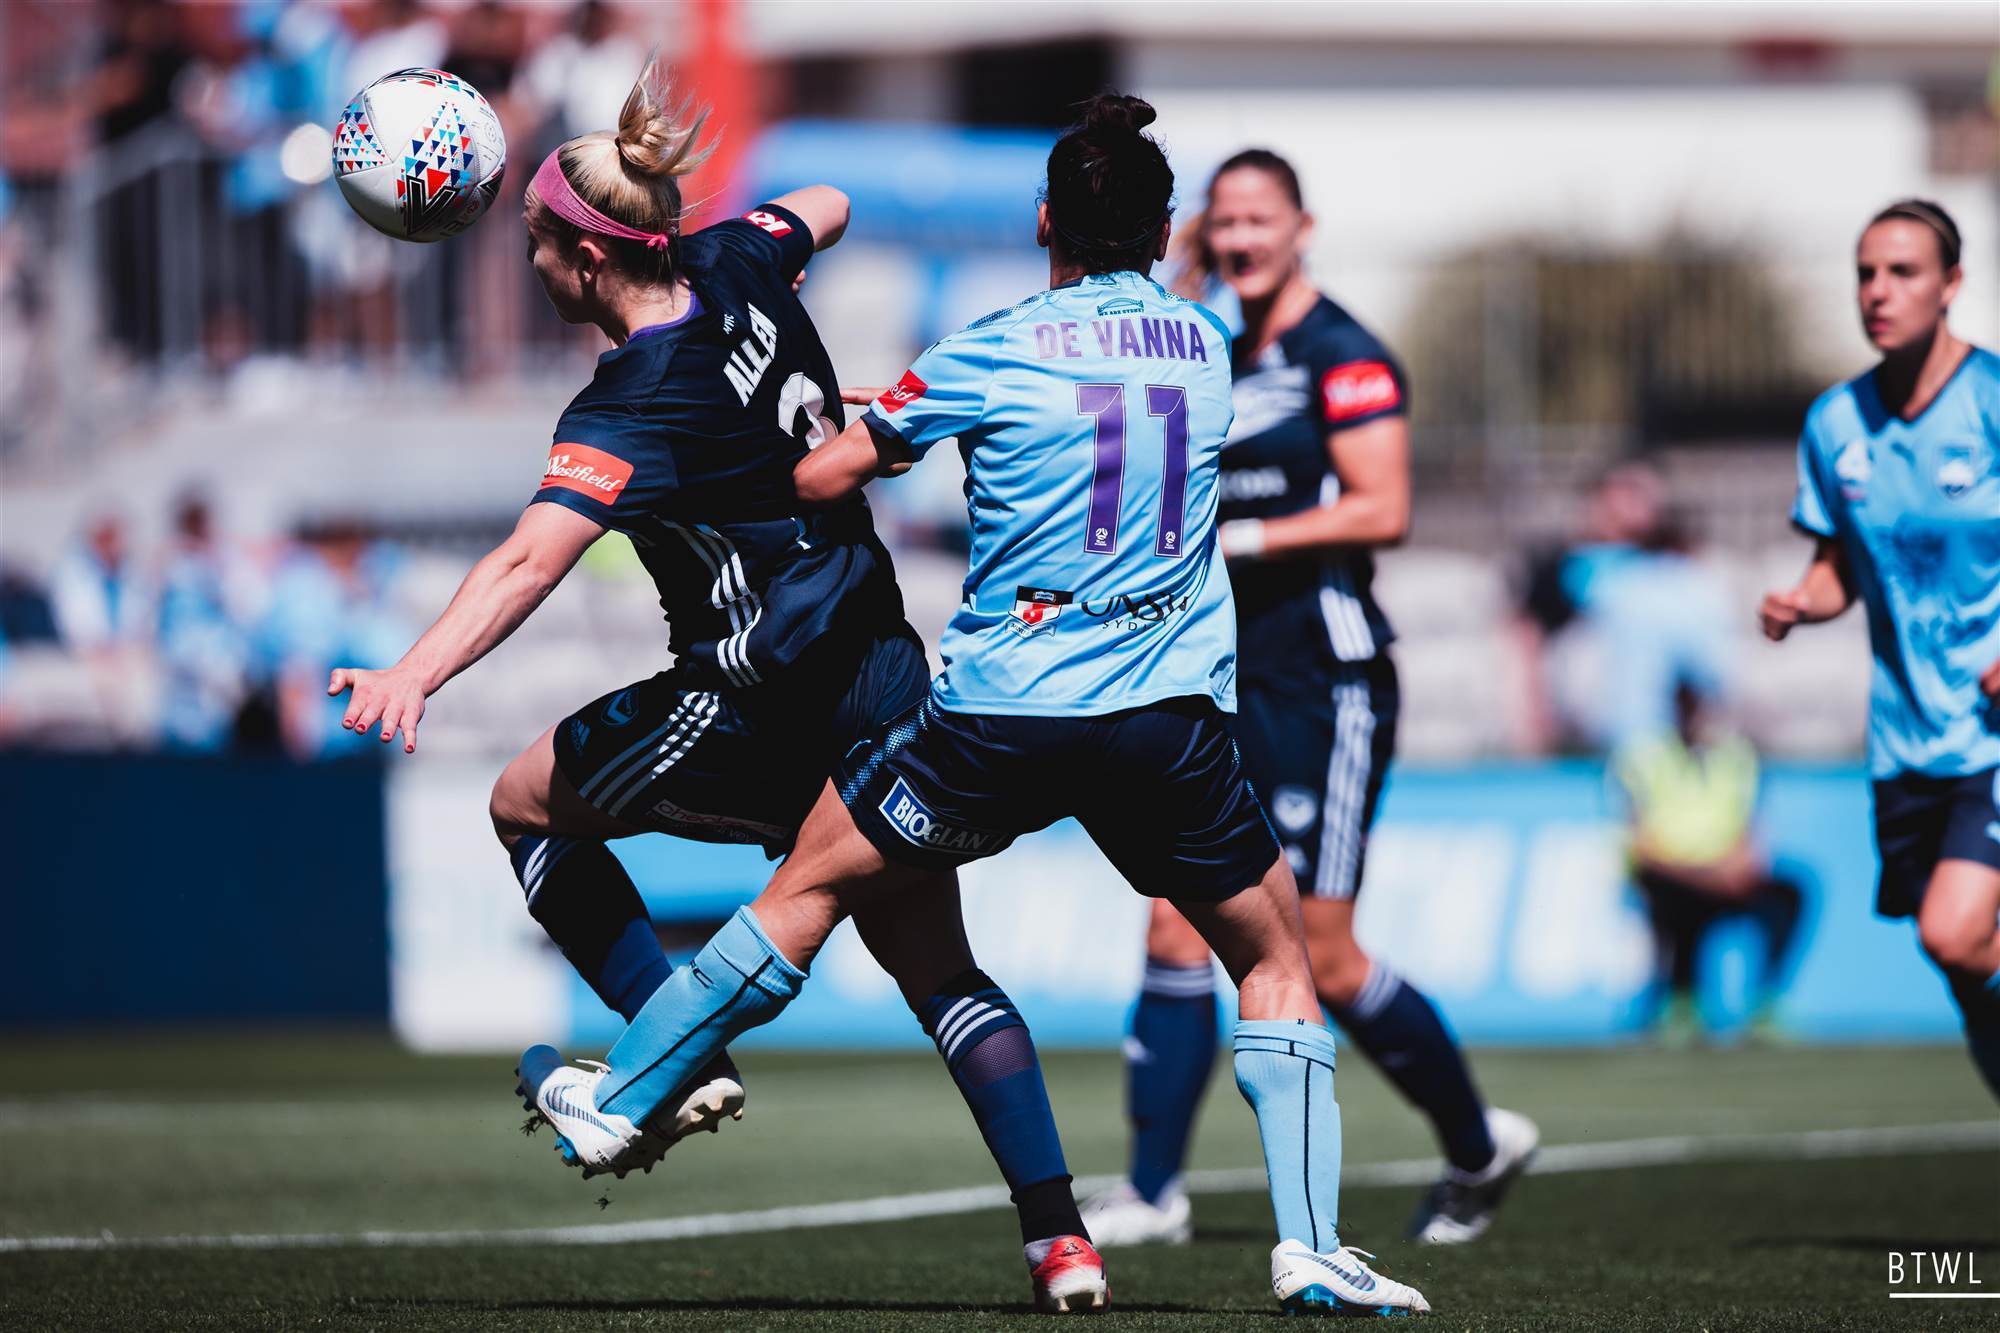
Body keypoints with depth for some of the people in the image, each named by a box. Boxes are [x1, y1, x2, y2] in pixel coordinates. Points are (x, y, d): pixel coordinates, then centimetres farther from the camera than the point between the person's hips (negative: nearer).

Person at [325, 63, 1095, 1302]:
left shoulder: (633, 407, -20)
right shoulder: (737, 267, 2)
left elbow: (531, 559, -35)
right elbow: (823, 209, 27)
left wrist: (415, 676, -45)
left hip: (771, 714, -8)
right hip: (888, 679, 8)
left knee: (529, 801, 13)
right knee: (941, 973, 14)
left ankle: (681, 1061, 8)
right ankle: (1060, 1233, 5)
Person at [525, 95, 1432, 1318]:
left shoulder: (994, 353, -1)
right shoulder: (1205, 342, 9)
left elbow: (824, 478, 4)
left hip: (1005, 708, -1)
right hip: (1173, 714, 1)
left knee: (811, 889, 17)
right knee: (1278, 961, 15)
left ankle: (615, 1103, 24)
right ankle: (1311, 1248, -1)